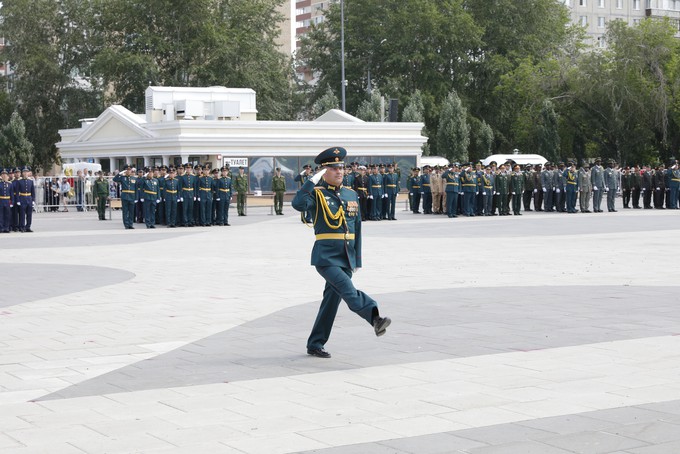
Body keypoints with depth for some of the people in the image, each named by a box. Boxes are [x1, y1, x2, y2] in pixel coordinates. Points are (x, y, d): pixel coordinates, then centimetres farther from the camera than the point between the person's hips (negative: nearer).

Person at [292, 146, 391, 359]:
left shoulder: (351, 195, 13)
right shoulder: (317, 193, -4)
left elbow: (356, 229, 18)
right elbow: (298, 204, -27)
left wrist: (357, 259, 15)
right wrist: (313, 180, -22)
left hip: (346, 257, 6)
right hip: (326, 256, -6)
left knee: (332, 299, 9)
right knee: (349, 291, -23)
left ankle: (315, 345, 18)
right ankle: (375, 319, -43)